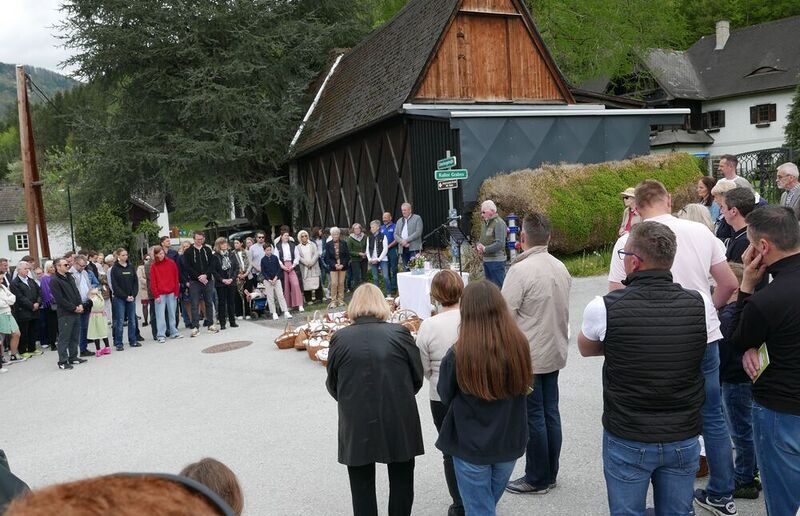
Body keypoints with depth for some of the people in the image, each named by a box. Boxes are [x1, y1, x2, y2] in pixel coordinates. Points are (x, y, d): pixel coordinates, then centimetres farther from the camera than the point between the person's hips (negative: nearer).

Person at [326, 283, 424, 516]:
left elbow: (332, 384, 4)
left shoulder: (340, 338, -5)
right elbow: (418, 377, 1)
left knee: (362, 487, 13)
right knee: (401, 482, 17)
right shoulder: (400, 333, -6)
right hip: (399, 422, 0)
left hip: (357, 425, 0)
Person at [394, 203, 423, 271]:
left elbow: (418, 232, -8)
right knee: (406, 269, 4)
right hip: (403, 249, 5)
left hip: (414, 248, -5)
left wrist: (407, 240, -14)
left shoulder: (417, 218, 3)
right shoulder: (399, 221, 20)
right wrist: (402, 241, -7)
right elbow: (395, 235, 13)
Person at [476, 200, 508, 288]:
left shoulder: (499, 223, -13)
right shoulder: (485, 223, 15)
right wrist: (478, 246, -1)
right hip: (486, 260, 9)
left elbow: (500, 244, -22)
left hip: (496, 260, -9)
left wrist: (485, 249, -20)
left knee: (498, 287, -5)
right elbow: (482, 239, 22)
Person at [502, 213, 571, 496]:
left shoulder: (521, 270, -19)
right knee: (550, 412, 14)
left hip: (528, 356, -7)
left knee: (533, 417, 3)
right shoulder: (561, 268, 5)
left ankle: (537, 479, 15)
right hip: (554, 352, 7)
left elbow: (506, 315, -21)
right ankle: (550, 473, 26)